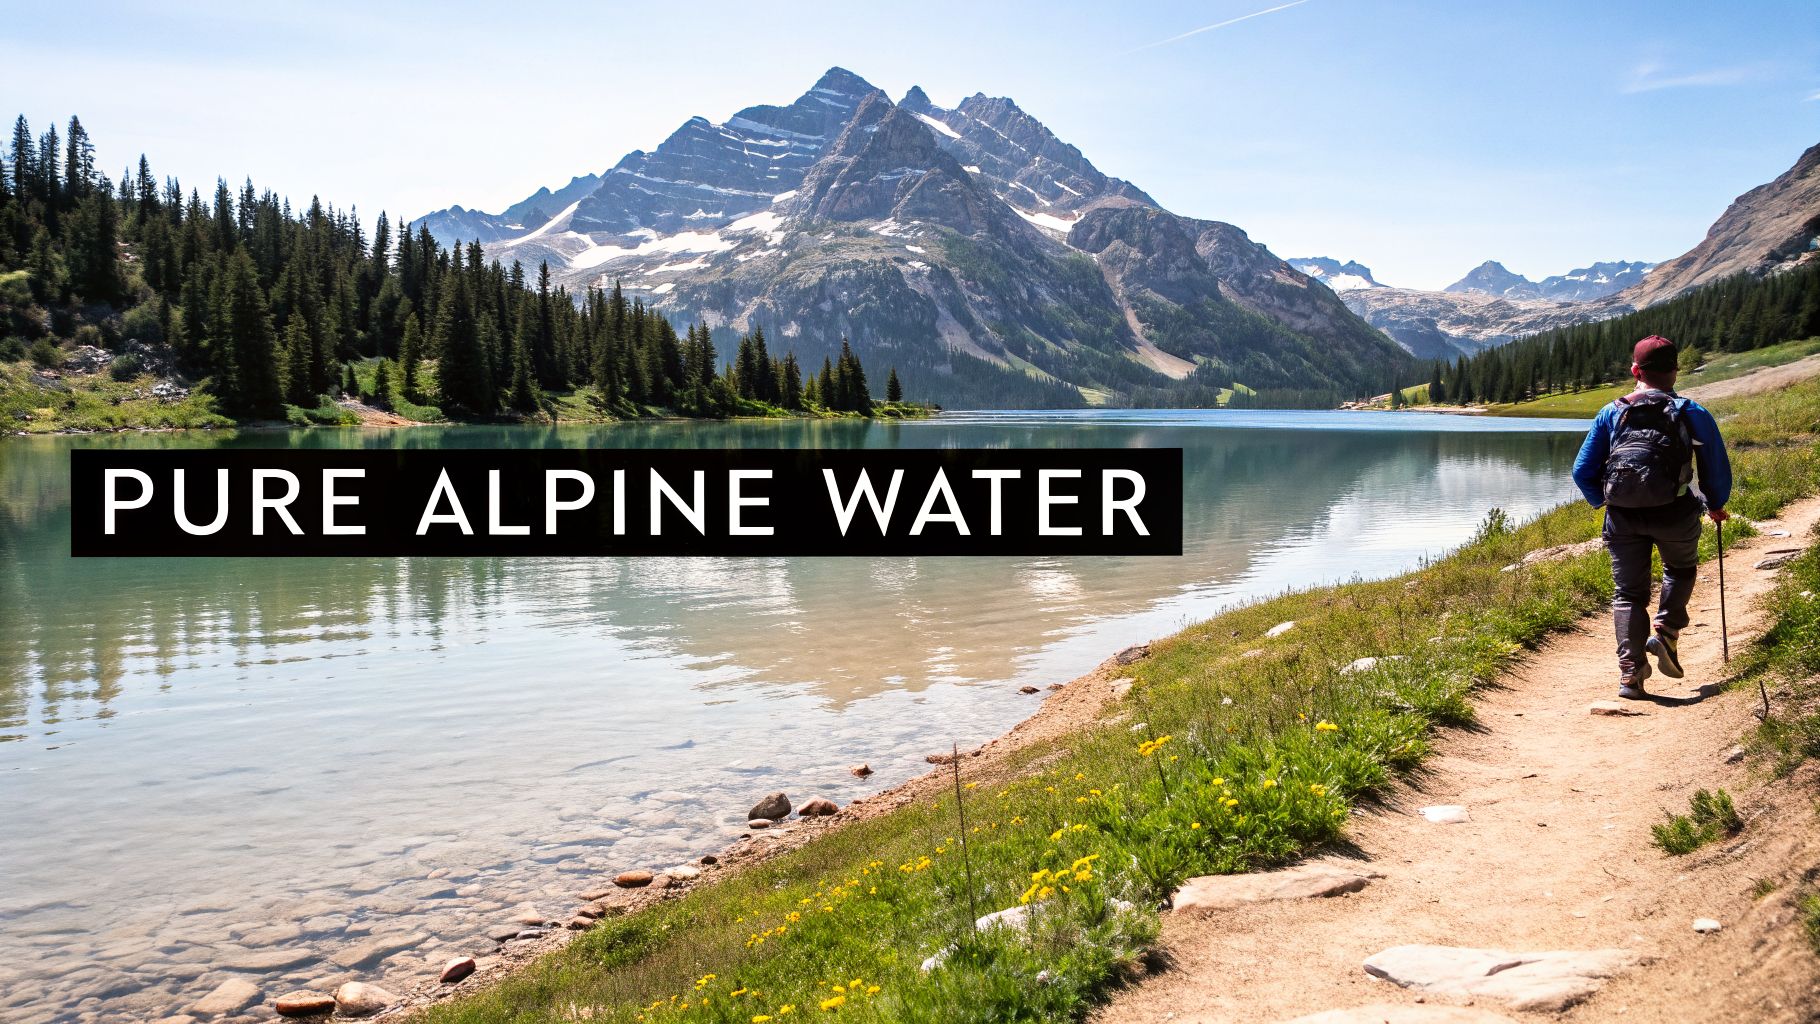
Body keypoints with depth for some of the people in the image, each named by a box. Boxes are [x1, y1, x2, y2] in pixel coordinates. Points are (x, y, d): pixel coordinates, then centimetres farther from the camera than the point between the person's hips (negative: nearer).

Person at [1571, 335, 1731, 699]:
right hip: (1674, 514, -1)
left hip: (1622, 517, 1)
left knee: (1629, 593, 11)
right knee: (1680, 569, 28)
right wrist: (1715, 506, 26)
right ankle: (1666, 632, 7)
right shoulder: (1692, 413, 4)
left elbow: (1582, 471, 8)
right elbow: (1718, 470, 8)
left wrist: (1603, 502, 25)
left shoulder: (1611, 413, 8)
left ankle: (1630, 672, 1)